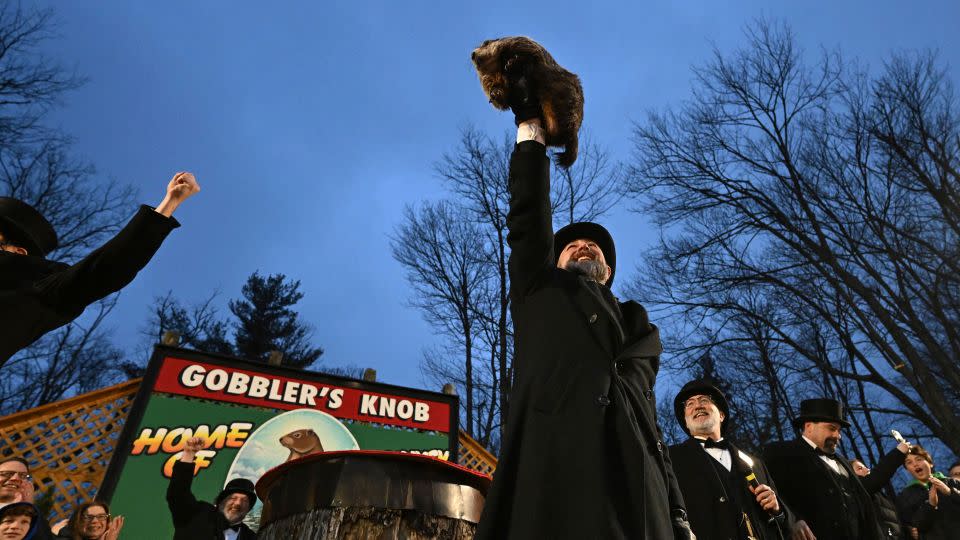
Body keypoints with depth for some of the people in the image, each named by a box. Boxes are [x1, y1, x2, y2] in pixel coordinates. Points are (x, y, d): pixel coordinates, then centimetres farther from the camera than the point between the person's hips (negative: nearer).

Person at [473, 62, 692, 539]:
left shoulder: (638, 325, 26)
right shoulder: (539, 291, 22)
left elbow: (648, 425, 18)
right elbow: (527, 217, 9)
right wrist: (530, 128, 11)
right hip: (551, 486, -2)